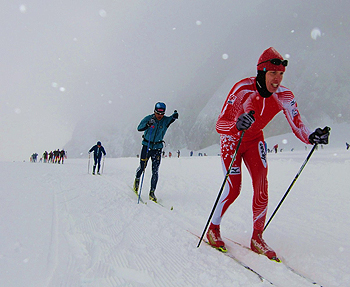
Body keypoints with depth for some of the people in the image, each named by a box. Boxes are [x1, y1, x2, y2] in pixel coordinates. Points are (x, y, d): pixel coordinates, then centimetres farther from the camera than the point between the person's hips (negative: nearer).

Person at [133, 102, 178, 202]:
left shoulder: (166, 120, -7)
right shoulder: (149, 118, -12)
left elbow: (172, 119, -25)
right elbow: (139, 128, -23)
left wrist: (175, 115, -48)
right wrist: (148, 124, -41)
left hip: (157, 148, 1)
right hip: (146, 146, -1)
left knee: (155, 172, -2)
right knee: (142, 167, 7)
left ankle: (152, 193, 7)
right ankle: (137, 179, 41)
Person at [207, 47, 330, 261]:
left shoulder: (285, 96, -17)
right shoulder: (243, 89, -30)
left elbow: (298, 126, -15)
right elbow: (220, 124, -33)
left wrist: (312, 137, -37)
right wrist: (237, 124, -55)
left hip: (255, 141, 4)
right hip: (232, 139, -4)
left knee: (262, 187, -9)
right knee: (233, 189, -9)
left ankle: (257, 238, 6)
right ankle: (213, 229, 15)